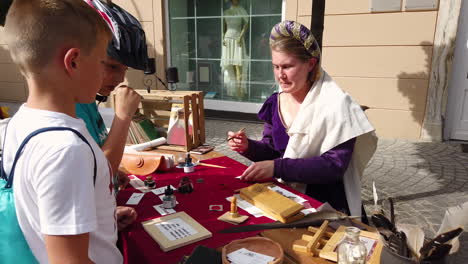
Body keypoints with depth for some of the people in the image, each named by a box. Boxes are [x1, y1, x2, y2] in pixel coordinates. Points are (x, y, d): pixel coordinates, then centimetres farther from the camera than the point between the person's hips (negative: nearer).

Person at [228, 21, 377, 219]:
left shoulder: (335, 105, -15)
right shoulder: (276, 103, 3)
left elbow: (335, 165, -20)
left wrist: (277, 167, -28)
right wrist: (249, 147, -12)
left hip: (327, 206, -4)